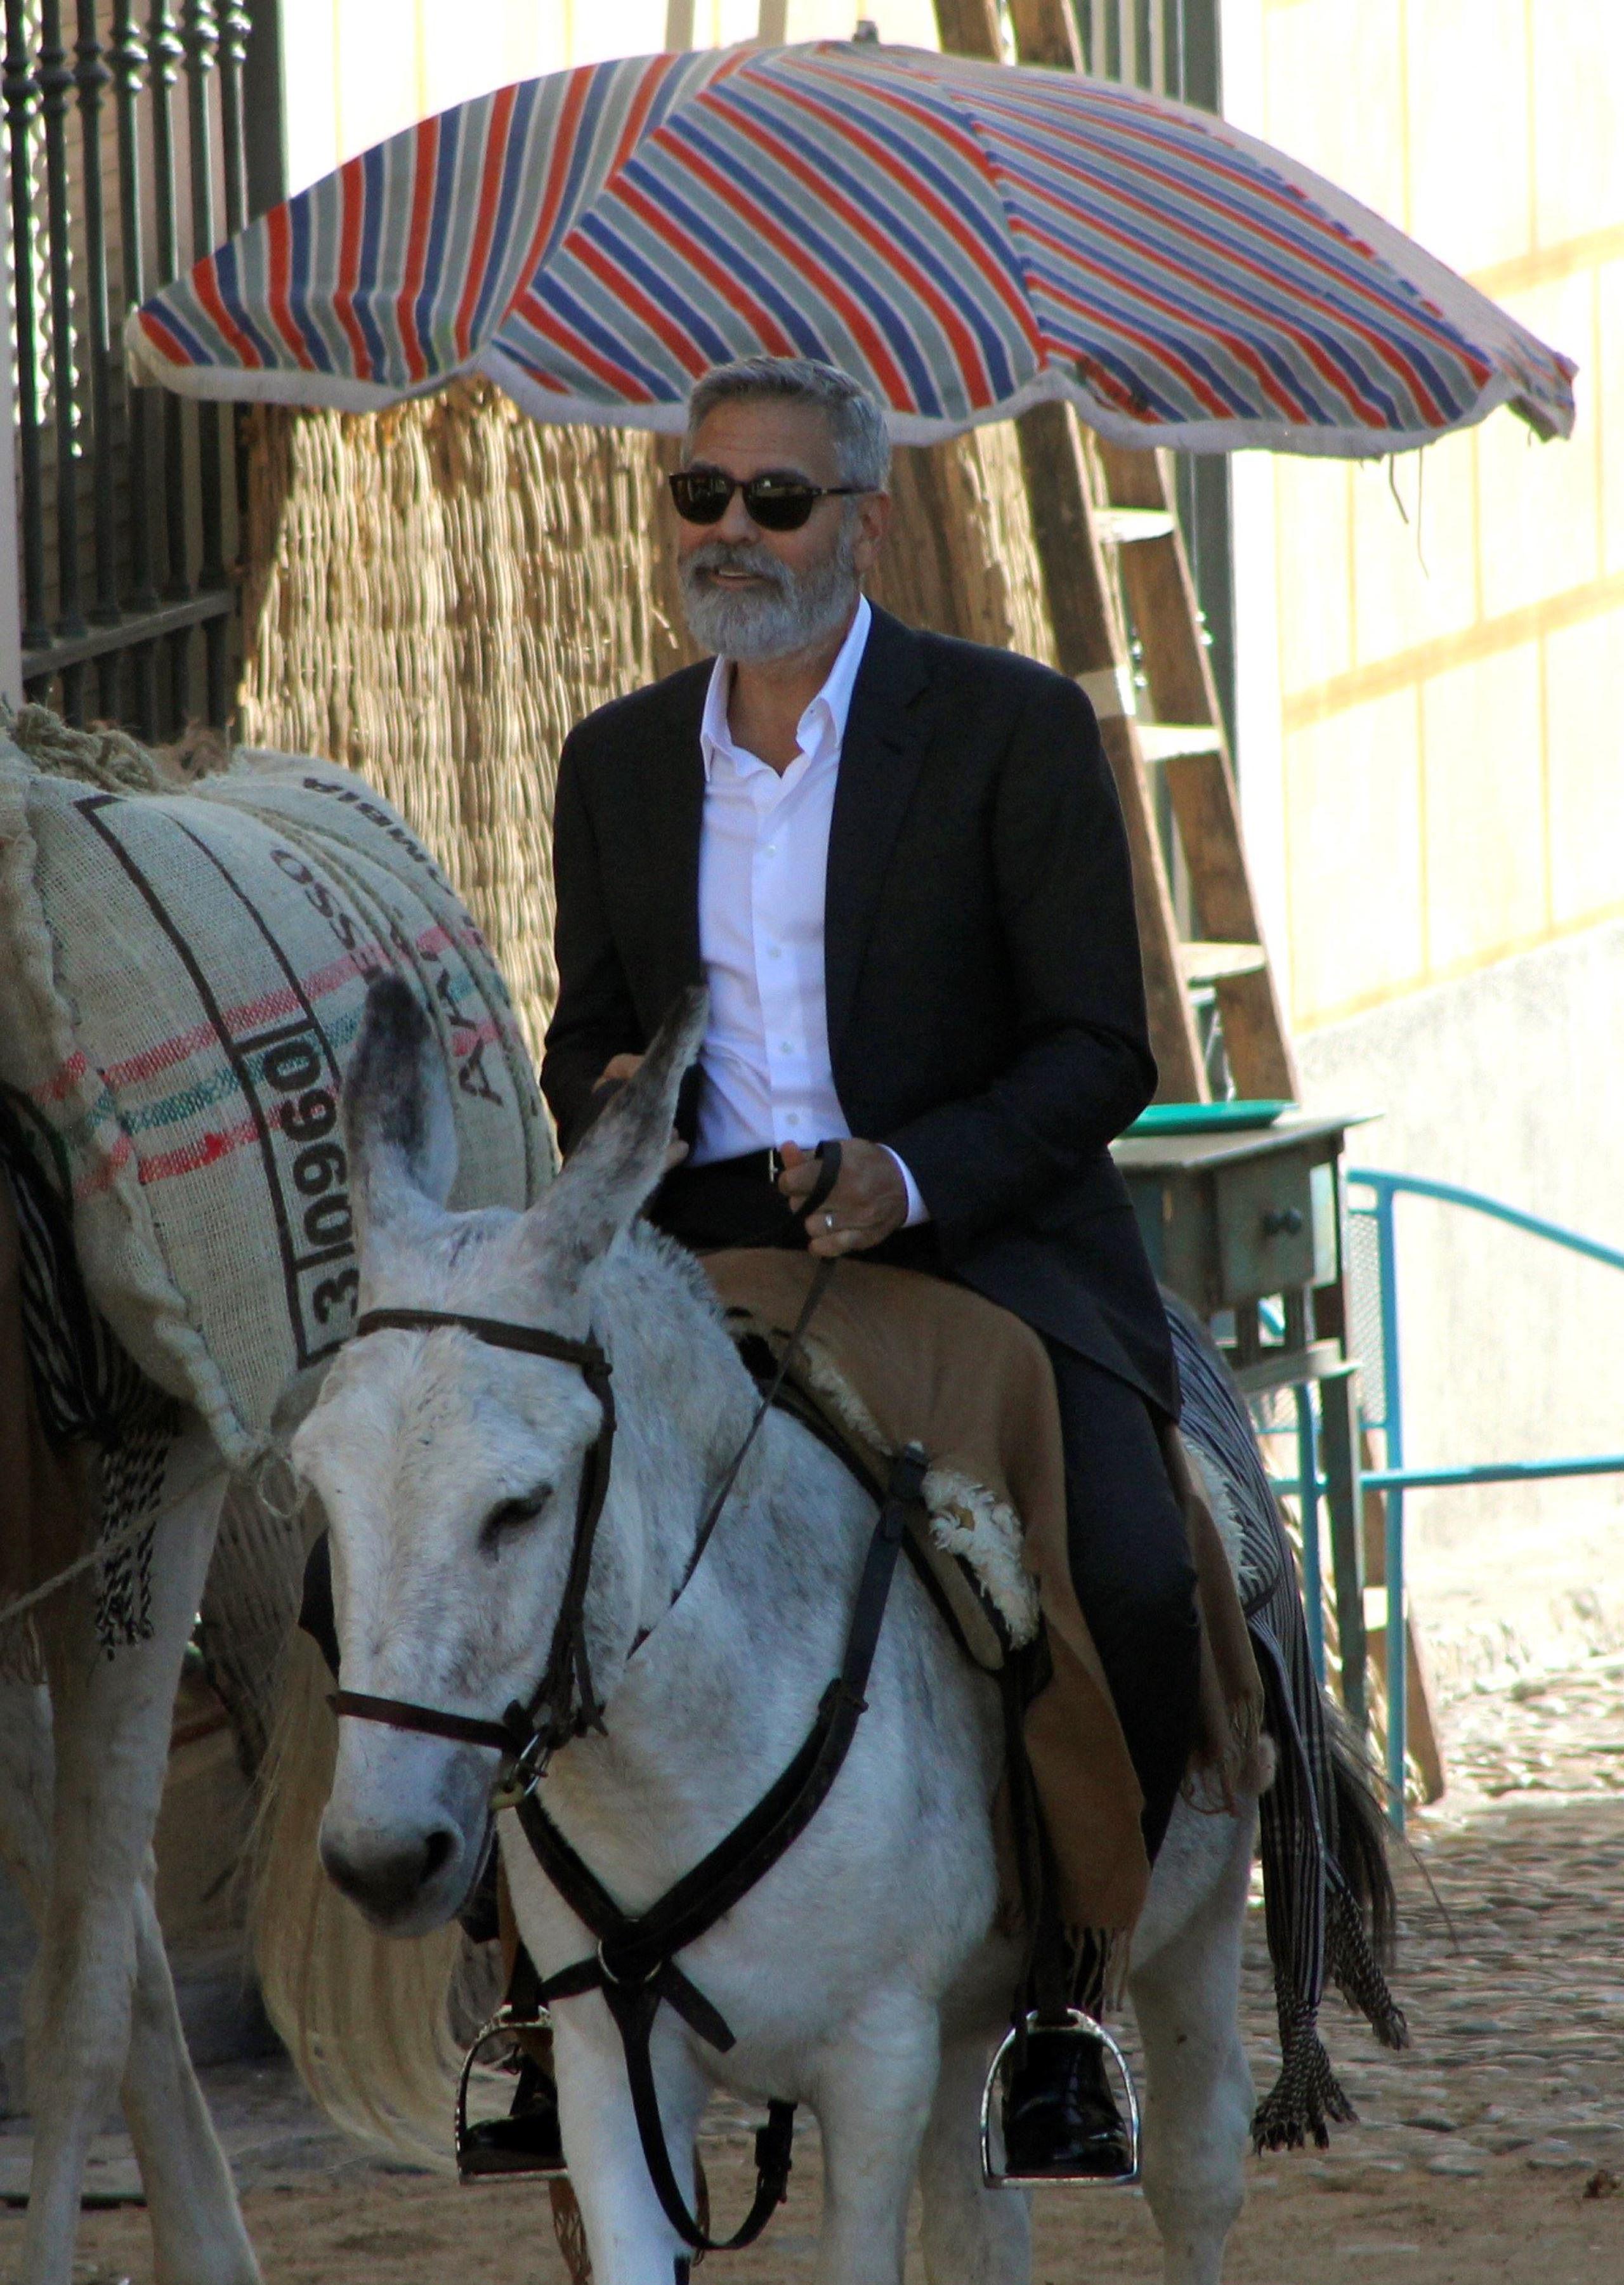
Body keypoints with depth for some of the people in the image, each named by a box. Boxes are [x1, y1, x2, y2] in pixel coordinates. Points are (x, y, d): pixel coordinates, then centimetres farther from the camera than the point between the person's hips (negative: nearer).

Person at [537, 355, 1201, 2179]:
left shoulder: (1014, 730, -1)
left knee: (1131, 1591, -27)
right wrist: (604, 1105, -4)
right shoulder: (618, 761, 14)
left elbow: (1098, 1053, -4)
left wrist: (912, 1177, -21)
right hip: (705, 1256, 4)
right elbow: (587, 1027, 22)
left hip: (981, 1239, -4)